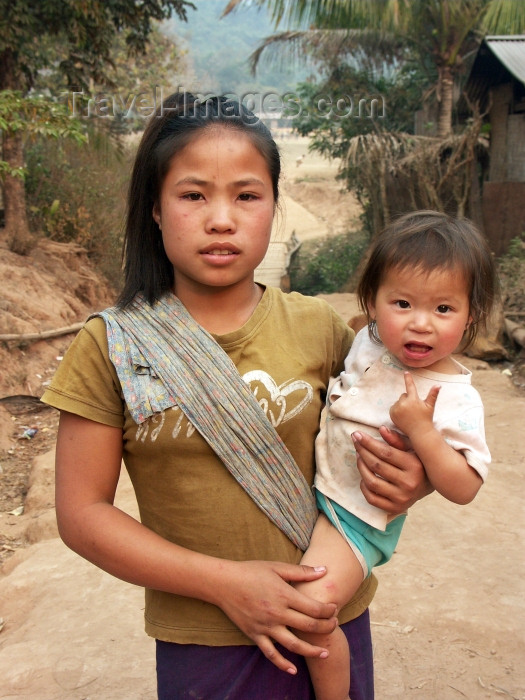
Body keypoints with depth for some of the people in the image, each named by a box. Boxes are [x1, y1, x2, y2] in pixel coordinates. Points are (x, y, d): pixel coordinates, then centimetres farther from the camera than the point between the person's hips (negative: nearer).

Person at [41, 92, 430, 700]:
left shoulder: (319, 328, -6)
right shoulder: (112, 348, -11)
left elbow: (372, 441, 7)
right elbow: (81, 512, -9)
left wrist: (413, 480, -16)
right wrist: (225, 582, -18)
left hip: (332, 623, 2)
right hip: (200, 646, -2)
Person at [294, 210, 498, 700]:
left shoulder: (455, 399, -21)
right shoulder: (368, 342, -3)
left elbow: (463, 489, -22)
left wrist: (420, 430, -32)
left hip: (357, 515, -7)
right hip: (310, 482, 7)